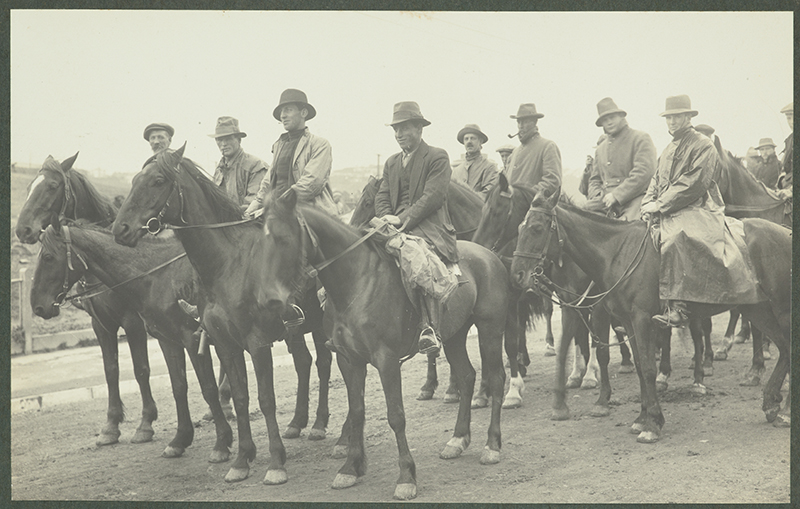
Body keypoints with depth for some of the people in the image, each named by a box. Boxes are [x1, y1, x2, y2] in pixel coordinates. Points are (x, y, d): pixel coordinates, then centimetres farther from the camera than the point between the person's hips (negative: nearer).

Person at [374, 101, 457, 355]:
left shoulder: (438, 157, 6)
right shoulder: (391, 163, 28)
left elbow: (433, 196, -7)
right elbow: (382, 197, 19)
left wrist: (403, 219, -18)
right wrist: (388, 219, -5)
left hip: (429, 227, -6)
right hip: (396, 227, 6)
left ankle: (430, 329, -42)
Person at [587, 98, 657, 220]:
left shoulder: (640, 139, 4)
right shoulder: (600, 149, 25)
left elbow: (643, 173, -9)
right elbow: (594, 179, 28)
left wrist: (616, 195, -15)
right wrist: (597, 196, 3)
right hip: (606, 205, 6)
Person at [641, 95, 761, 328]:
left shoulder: (703, 146, -1)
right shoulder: (668, 150, 24)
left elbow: (692, 184, -12)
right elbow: (656, 182, 22)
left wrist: (660, 205, -16)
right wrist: (648, 204, 1)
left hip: (695, 211, -9)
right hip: (667, 214, 9)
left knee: (675, 238, -36)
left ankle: (676, 308, -41)